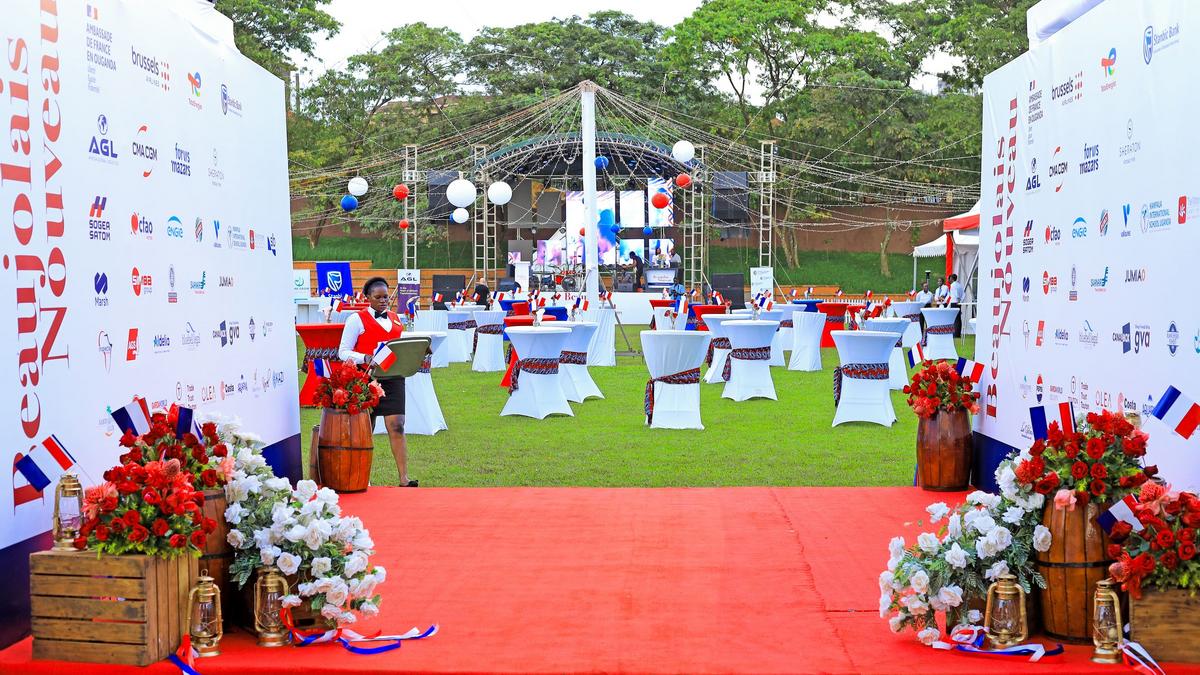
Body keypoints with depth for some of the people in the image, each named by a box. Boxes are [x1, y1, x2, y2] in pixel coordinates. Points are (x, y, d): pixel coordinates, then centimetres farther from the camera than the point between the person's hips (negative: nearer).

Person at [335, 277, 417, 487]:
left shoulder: (396, 318, 16)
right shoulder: (357, 319, 0)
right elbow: (343, 352, -4)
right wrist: (366, 358, -22)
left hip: (393, 378, 3)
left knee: (397, 426, -6)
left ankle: (404, 478, -7)